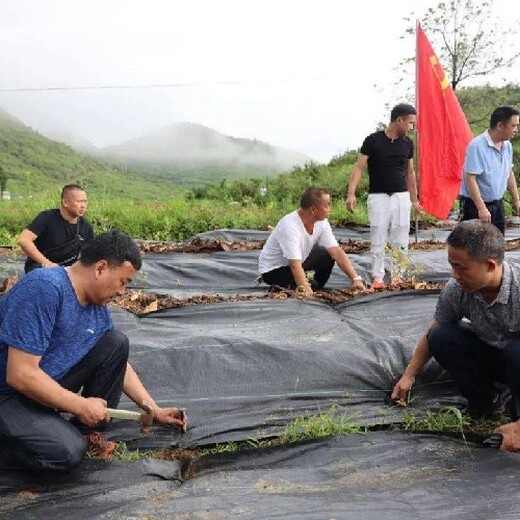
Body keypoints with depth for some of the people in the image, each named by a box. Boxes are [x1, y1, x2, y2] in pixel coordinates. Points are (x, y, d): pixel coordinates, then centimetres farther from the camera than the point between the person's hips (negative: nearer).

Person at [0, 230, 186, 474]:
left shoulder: (98, 308, -1)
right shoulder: (44, 289, -27)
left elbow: (119, 364, 12)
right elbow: (20, 375, -30)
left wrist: (156, 411, 8)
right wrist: (82, 406, -20)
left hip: (51, 384, 8)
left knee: (116, 343, -4)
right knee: (67, 452, -28)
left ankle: (88, 432, 4)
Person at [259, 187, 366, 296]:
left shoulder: (321, 222, -11)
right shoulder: (290, 226, -34)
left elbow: (336, 252, -13)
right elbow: (295, 265, -39)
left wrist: (355, 278, -20)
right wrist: (305, 289, -48)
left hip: (298, 261, 8)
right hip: (272, 270, -8)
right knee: (310, 285, -26)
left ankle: (315, 291, 10)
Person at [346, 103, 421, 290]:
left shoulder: (407, 143, 7)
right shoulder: (373, 140, -7)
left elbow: (409, 172, 16)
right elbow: (359, 167, -8)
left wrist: (414, 199, 17)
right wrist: (351, 193, -20)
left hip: (401, 197, 4)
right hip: (378, 197, -4)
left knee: (401, 241, 5)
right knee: (378, 241, 1)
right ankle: (377, 278, 10)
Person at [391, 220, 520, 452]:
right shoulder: (455, 290, -20)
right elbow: (433, 334, -1)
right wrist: (409, 376, -1)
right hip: (489, 355, 5)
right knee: (440, 337, -20)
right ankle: (485, 402, 2)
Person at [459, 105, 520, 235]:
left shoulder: (507, 145, 5)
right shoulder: (477, 146, -21)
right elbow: (470, 178, -25)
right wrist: (481, 208, -27)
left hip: (497, 204, 8)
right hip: (475, 205, -8)